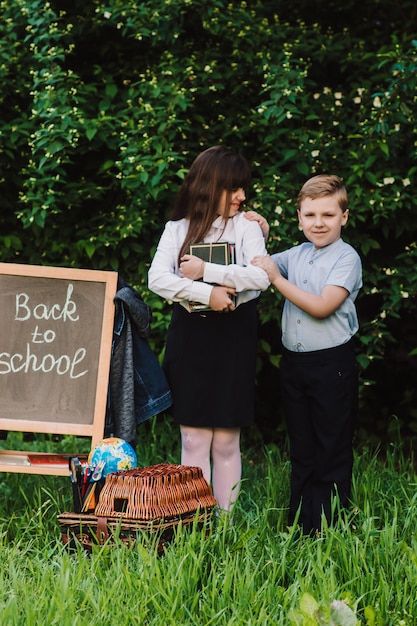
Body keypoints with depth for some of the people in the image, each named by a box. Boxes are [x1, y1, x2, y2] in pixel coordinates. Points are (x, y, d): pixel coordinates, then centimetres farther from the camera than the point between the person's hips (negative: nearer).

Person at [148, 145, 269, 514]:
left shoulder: (246, 225, 2)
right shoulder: (178, 229, 6)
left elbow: (261, 276, -12)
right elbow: (157, 279, -8)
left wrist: (205, 270, -14)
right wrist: (207, 293, -18)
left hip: (234, 336, -1)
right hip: (189, 335, 1)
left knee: (226, 442, 4)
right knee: (193, 439, 3)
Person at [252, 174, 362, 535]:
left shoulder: (347, 258, -10)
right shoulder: (295, 255, 9)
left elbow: (322, 306, -21)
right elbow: (253, 268, 22)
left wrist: (278, 279, -18)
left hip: (333, 364, -6)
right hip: (294, 362, 7)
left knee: (333, 451, 1)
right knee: (301, 450, 15)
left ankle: (330, 528, 9)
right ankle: (299, 525, 24)